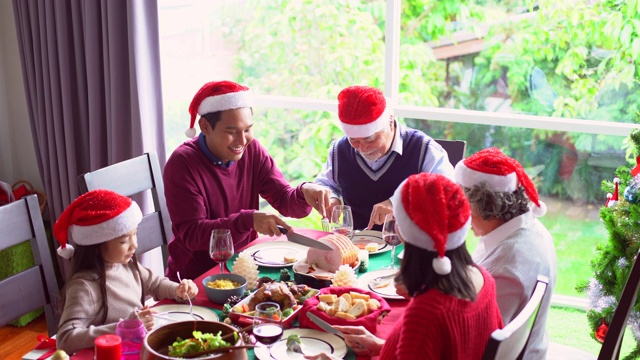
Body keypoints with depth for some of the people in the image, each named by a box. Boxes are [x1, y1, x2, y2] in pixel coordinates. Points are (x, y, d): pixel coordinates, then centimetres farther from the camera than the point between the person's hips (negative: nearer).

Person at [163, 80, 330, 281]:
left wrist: (304, 192, -27)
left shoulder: (252, 151, 0)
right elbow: (191, 235, -21)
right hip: (194, 279, -6)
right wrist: (248, 220, -33)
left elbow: (285, 201, -3)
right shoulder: (182, 164, -16)